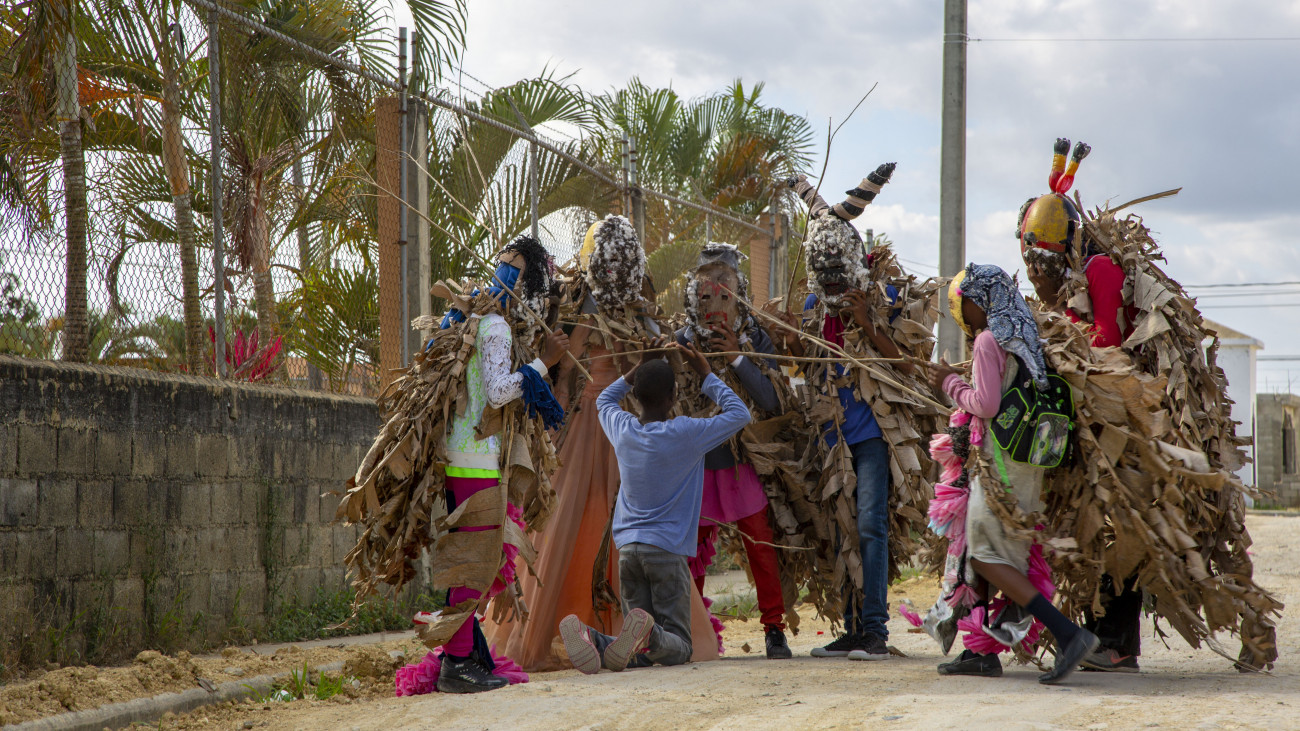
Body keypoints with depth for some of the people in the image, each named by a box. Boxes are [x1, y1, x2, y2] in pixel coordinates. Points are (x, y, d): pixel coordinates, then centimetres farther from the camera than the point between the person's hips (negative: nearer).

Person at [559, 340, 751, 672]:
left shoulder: (623, 430, 5)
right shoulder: (685, 434, -8)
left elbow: (604, 400, 30)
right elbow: (740, 415, 4)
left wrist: (637, 372, 24)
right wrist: (706, 374, 9)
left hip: (627, 548, 5)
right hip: (666, 550, -5)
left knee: (642, 653, 6)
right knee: (678, 646, -2)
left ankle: (593, 640, -25)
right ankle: (650, 635, -36)